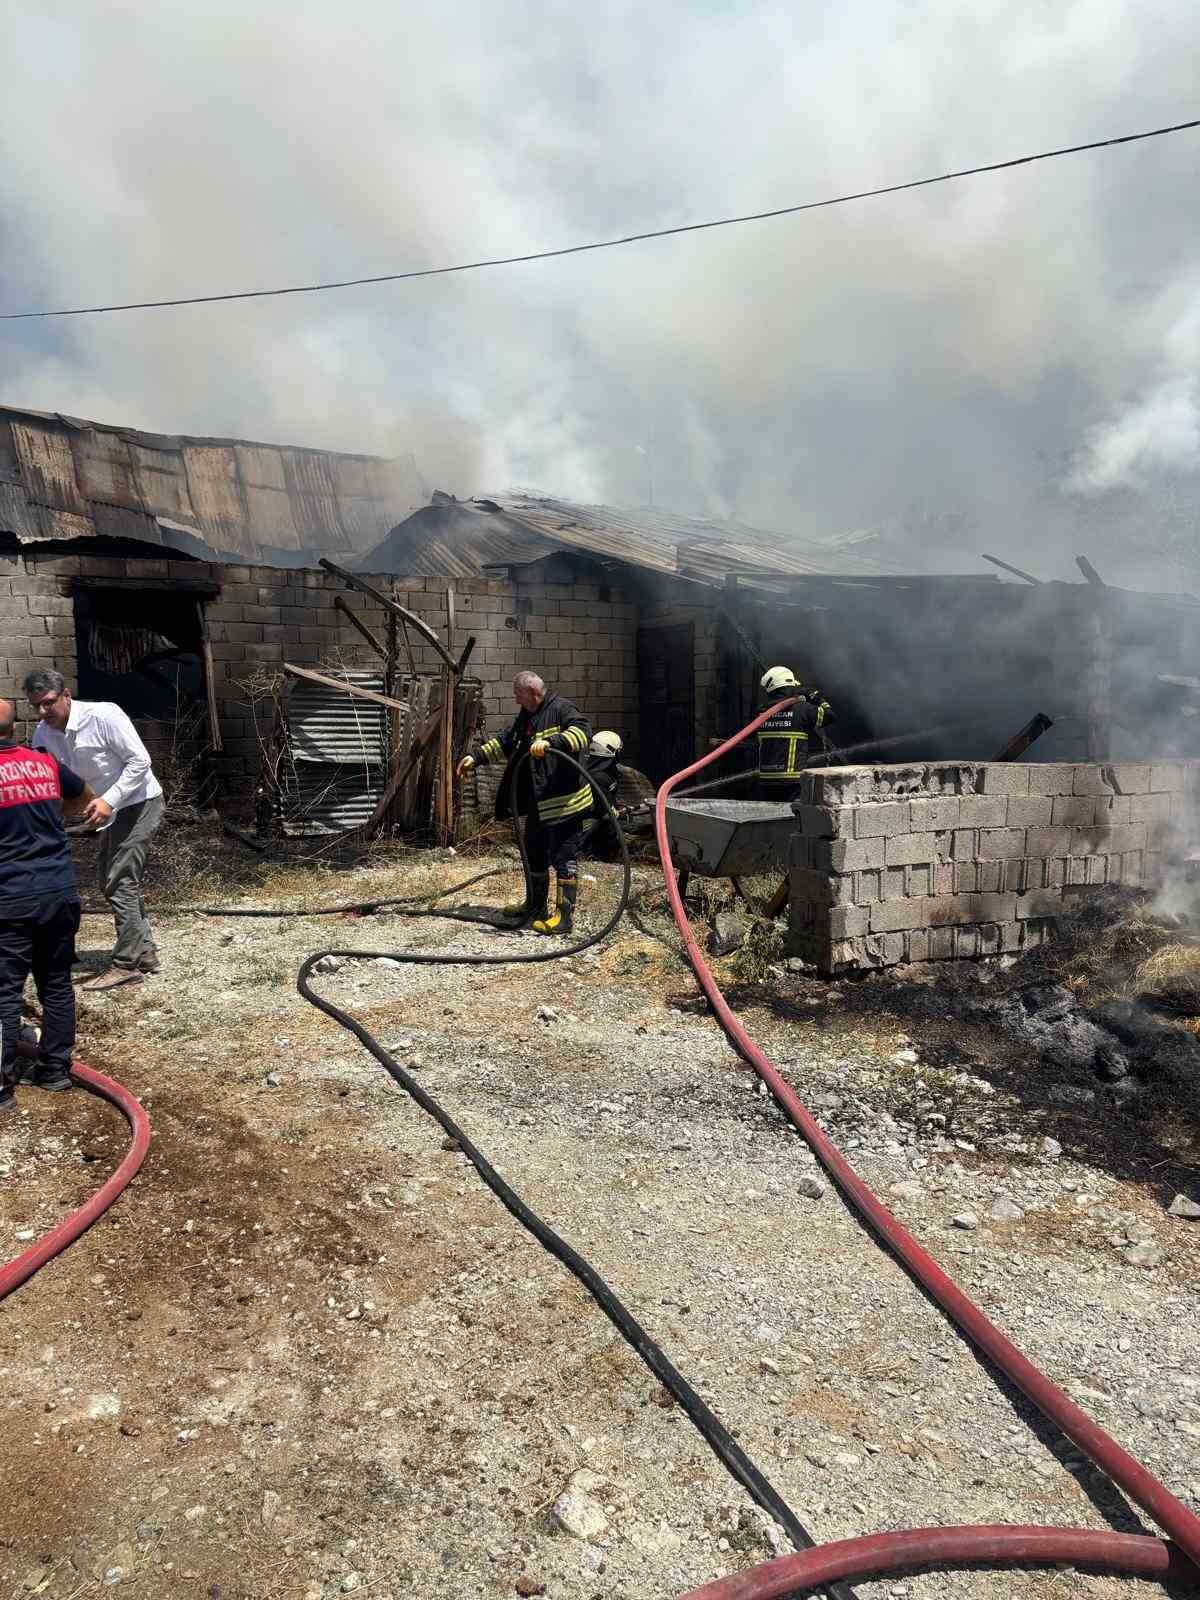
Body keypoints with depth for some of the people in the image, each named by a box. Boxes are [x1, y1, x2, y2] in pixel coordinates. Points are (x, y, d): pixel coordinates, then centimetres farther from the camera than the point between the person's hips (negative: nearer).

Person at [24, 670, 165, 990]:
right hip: (113, 809, 9)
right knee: (109, 878, 15)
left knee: (120, 882, -10)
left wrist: (108, 800, -28)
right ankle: (144, 952, 25)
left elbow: (140, 761, -23)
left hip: (140, 803, -9)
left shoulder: (103, 715, -23)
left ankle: (126, 964, -2)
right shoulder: (44, 734, -2)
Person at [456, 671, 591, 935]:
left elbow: (583, 731, -29)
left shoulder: (561, 709, -13)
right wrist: (476, 757, 16)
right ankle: (535, 906, 35)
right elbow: (504, 742, 25)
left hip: (565, 802, -10)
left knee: (564, 858, -4)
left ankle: (565, 915, 1)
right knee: (534, 854, 20)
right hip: (537, 804, 10)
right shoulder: (526, 717, 16)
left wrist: (550, 742, -40)